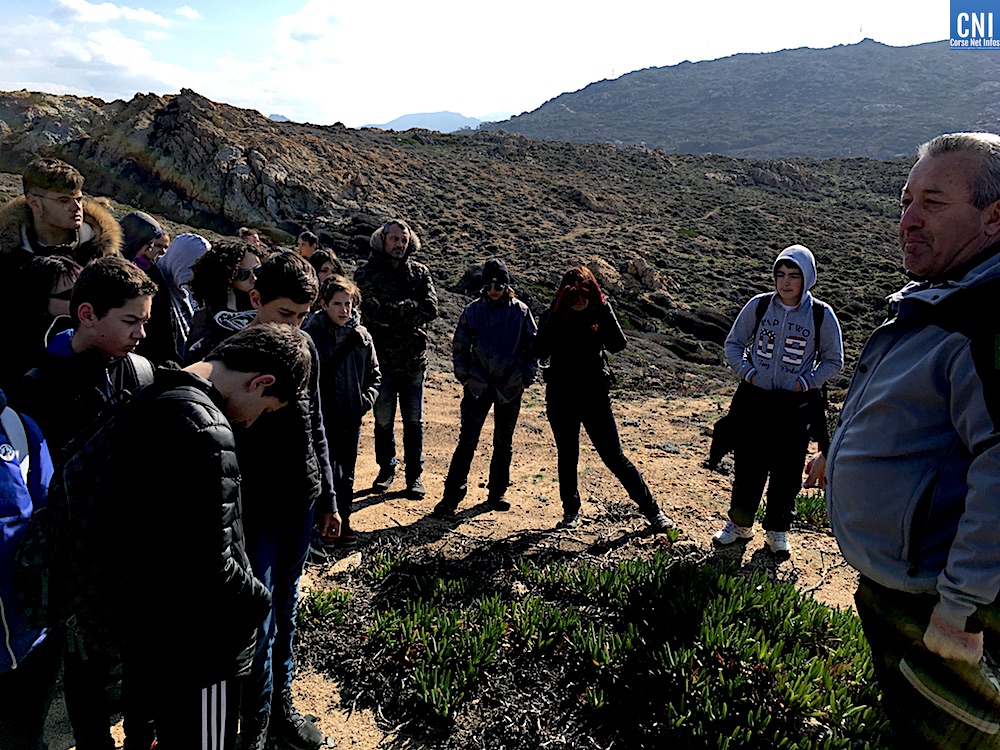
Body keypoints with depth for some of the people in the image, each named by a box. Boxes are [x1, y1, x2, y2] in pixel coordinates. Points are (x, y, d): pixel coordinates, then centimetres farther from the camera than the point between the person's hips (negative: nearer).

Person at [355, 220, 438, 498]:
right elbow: (371, 311, -17)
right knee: (383, 420, 12)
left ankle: (414, 475, 22)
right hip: (382, 358, -1)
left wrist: (391, 312, -17)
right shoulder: (366, 272, -1)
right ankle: (386, 469, 30)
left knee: (414, 420, 10)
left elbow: (430, 309, -10)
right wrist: (408, 311, -19)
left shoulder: (419, 273, 5)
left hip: (414, 360, 1)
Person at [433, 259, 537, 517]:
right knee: (467, 441, -4)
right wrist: (463, 375, 1)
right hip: (478, 386, -1)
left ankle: (496, 494, 25)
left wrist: (527, 377, 0)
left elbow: (532, 346, 6)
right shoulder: (473, 310, 0)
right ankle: (452, 496, 3)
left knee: (504, 443, 11)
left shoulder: (520, 311, -1)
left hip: (510, 387, 1)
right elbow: (459, 346, 7)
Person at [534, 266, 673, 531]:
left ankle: (652, 511, 10)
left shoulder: (598, 312, -3)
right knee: (567, 457, 13)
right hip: (560, 398, 2)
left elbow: (618, 345, -18)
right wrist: (555, 316, -22)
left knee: (614, 457, -1)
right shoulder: (553, 316, -2)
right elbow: (541, 353, -16)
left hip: (595, 397, -1)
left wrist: (604, 308, -23)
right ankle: (571, 511, 31)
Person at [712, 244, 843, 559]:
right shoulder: (758, 305, -3)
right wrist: (748, 373, -7)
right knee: (747, 467, 10)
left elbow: (834, 361, 3)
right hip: (754, 400, 1)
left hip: (796, 407, -1)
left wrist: (803, 383, -9)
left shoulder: (822, 314, -6)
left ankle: (777, 530, 30)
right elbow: (733, 344, 7)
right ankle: (740, 523, 30)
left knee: (787, 473, 9)